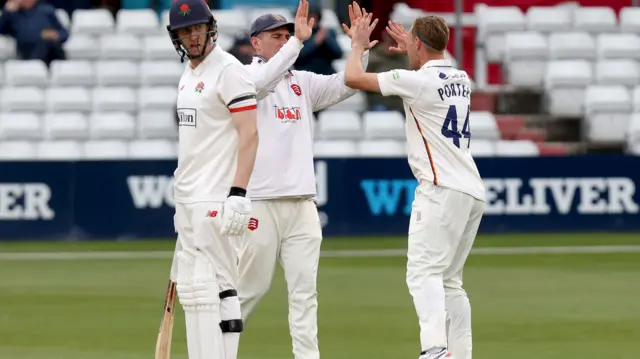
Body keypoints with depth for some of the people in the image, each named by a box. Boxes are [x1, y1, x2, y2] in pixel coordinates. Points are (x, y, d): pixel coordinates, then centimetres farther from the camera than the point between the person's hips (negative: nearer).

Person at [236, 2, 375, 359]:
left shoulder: (303, 82, 16)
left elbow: (344, 86, 6)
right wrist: (297, 42, -29)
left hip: (302, 204, 5)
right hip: (260, 203, -5)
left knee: (304, 289, 0)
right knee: (251, 287, 1)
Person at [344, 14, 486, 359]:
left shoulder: (417, 81, -8)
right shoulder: (461, 80, 16)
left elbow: (353, 78, -6)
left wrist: (358, 44, 11)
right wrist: (413, 52, 47)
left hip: (442, 190, -9)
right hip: (473, 192, 9)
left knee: (423, 272, -18)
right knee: (450, 281, 15)